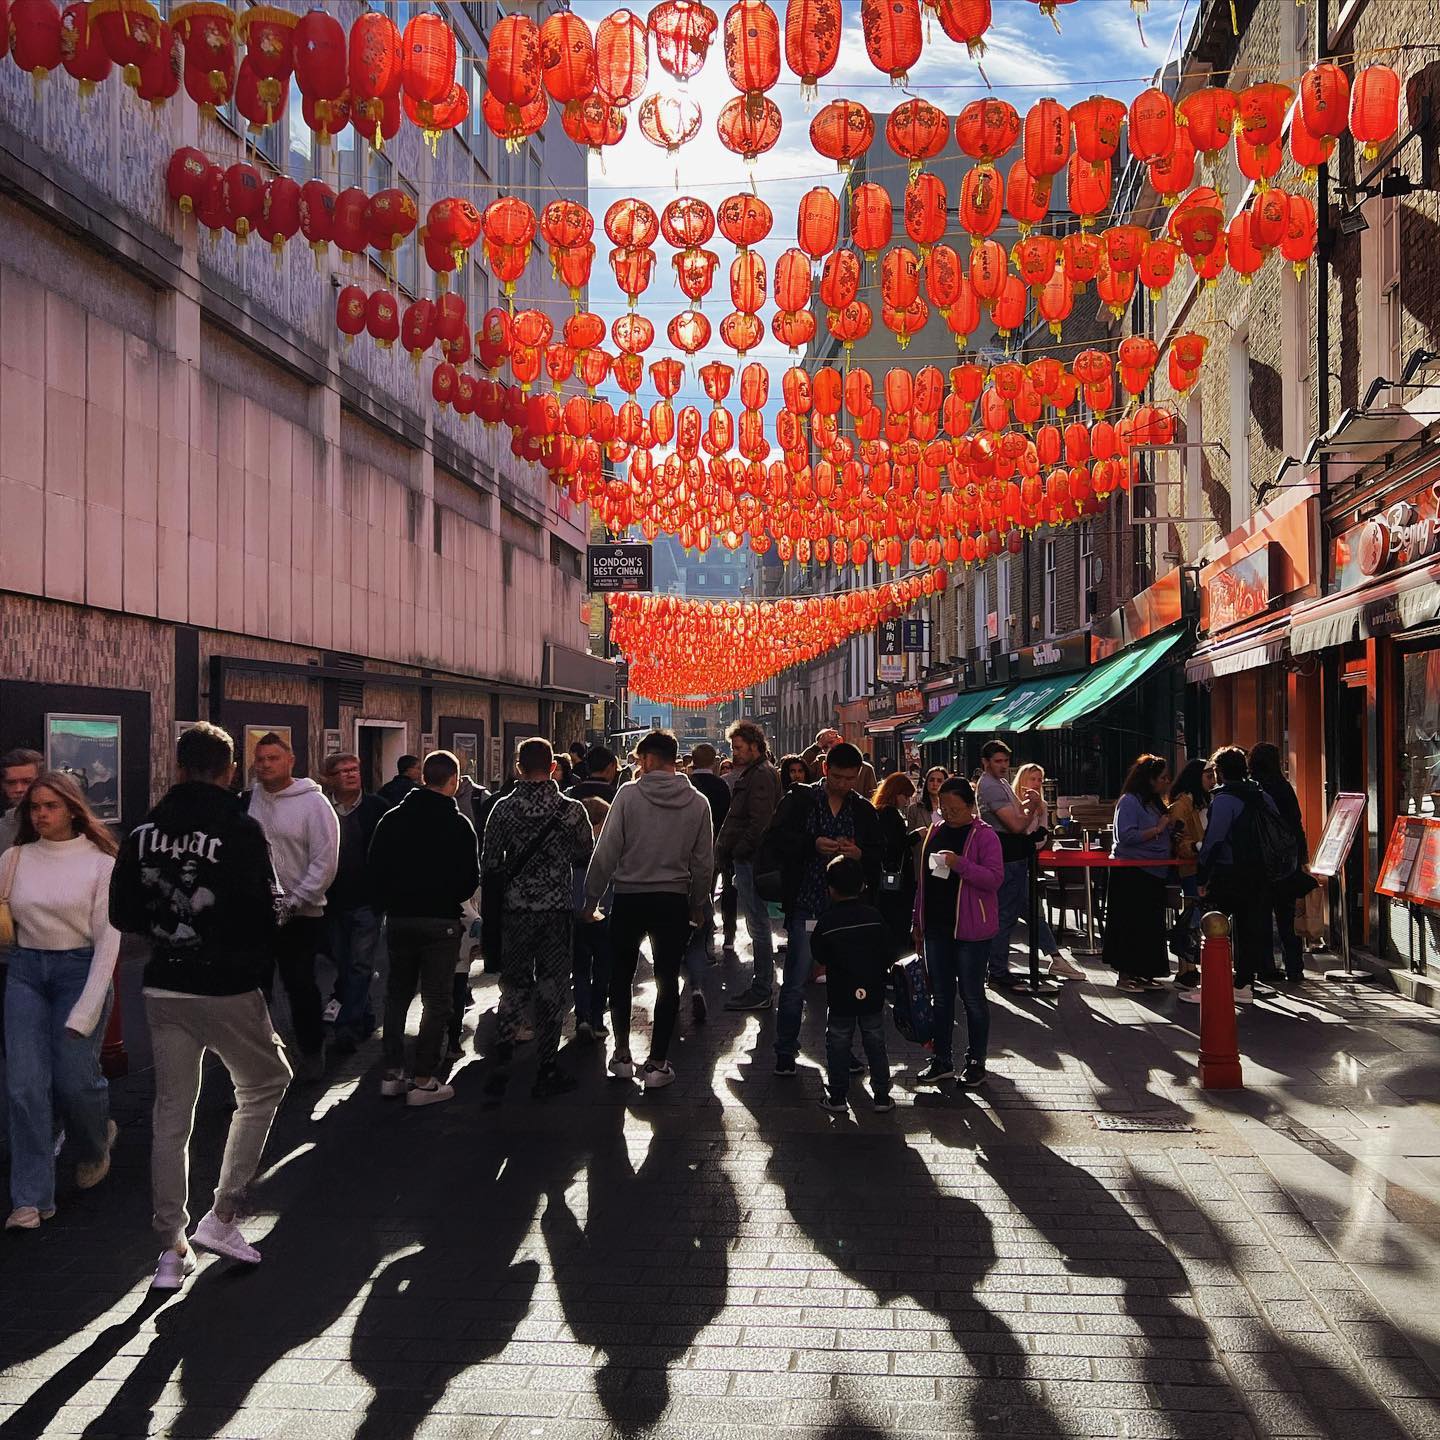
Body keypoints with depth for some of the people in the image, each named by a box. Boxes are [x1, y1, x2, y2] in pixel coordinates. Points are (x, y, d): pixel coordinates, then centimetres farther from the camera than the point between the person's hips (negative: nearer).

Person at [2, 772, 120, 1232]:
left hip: (80, 969, -3)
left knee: (73, 1077, -2)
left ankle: (95, 1144, 33)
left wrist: (86, 1011, -12)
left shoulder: (100, 862, -5)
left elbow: (108, 938, -7)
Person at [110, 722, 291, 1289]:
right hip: (229, 989, -4)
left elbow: (123, 914, 5)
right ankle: (221, 1216, 13)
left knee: (171, 1115, 12)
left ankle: (172, 1248, 16)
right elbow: (266, 914, -16)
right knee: (265, 1085, 17)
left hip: (164, 988, 5)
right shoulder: (241, 831, -14)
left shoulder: (144, 832, 1)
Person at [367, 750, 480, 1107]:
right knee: (437, 1000, 3)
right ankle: (424, 1081, 3)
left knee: (397, 994, 16)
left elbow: (375, 870, 3)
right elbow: (470, 879, -6)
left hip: (398, 919, 4)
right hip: (441, 921, -4)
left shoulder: (392, 819, 2)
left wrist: (389, 903, 14)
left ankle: (392, 1073, 18)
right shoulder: (458, 825, -9)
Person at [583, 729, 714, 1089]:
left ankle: (622, 1057, 20)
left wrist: (591, 899, 0)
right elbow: (704, 861, 4)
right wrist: (699, 906, 16)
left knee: (621, 977, 15)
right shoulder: (697, 802, 0)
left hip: (629, 899, -1)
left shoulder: (629, 795, -9)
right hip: (674, 900, 2)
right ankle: (657, 1064, 9)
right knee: (667, 981, 8)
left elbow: (606, 853, -9)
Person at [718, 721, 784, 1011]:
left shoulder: (761, 775, -14)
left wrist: (737, 851, -16)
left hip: (751, 858, -11)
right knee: (756, 924, 15)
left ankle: (761, 992, 0)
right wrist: (726, 851, 14)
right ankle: (760, 985, 24)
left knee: (758, 924, -5)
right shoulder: (750, 773, 19)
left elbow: (760, 822, -23)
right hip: (747, 859, 11)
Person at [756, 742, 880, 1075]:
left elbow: (879, 857, 8)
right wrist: (813, 845, -22)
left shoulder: (864, 810, 8)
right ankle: (785, 1052, 13)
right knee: (795, 982, 1)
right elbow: (775, 840, -8)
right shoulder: (799, 800, 0)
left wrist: (860, 855, -14)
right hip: (806, 906, -3)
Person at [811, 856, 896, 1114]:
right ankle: (881, 1096, 17)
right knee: (875, 1044, 13)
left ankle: (837, 1097, 15)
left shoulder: (826, 922, -13)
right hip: (872, 995, 2)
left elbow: (819, 957, -4)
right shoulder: (875, 916, -8)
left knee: (838, 1046, 10)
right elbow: (891, 953, -3)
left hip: (840, 997, -2)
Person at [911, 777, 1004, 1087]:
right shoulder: (934, 832, 11)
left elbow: (995, 878, -16)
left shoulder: (983, 835, -8)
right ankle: (942, 1061, 21)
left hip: (971, 930, -6)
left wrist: (960, 864, -26)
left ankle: (976, 1063, 15)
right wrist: (918, 922, 16)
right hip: (936, 927, 6)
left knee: (972, 997, 4)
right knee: (941, 996, 12)